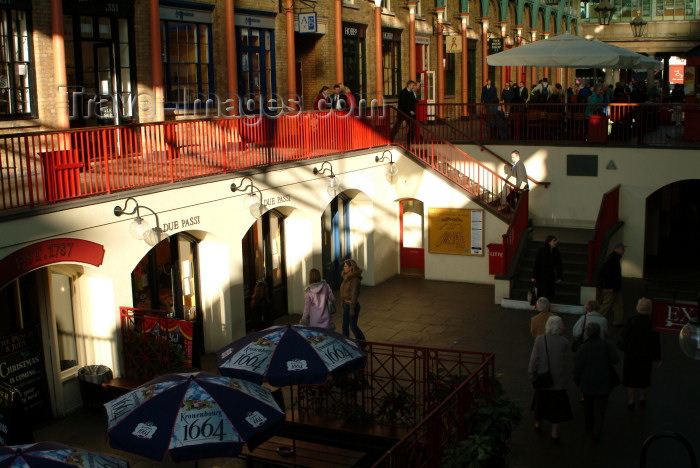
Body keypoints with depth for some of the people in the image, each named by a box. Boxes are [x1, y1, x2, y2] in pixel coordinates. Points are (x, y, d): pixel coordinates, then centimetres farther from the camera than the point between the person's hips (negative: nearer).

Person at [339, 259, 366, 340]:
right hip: (346, 304, 8)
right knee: (345, 325, 14)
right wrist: (343, 303, 18)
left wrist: (352, 309, -21)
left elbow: (354, 294, -22)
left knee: (353, 325, 2)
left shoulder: (354, 279, -21)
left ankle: (362, 342, 17)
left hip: (353, 305, -8)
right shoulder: (347, 277, 6)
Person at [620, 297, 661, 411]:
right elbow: (656, 342, -6)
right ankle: (642, 399, 32)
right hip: (646, 355, 2)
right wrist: (657, 358, 3)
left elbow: (624, 337, -12)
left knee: (631, 377, 12)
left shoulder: (631, 320, -18)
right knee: (644, 376, 21)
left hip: (631, 354, -2)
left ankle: (631, 402, 17)